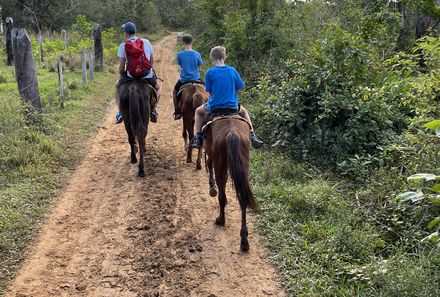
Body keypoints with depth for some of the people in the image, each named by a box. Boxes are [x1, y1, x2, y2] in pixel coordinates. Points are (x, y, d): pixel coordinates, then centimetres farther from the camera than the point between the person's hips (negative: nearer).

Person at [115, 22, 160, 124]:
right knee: (157, 88, 33)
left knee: (117, 86, 28)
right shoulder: (146, 42, 4)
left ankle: (121, 110, 13)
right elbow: (152, 61, 10)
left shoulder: (123, 45, -2)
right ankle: (153, 109, 14)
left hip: (131, 76, -1)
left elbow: (121, 66, -4)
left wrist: (121, 74, 16)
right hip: (148, 76, 1)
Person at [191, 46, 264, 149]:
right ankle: (252, 136, 23)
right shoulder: (233, 71, -3)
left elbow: (210, 92, -5)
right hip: (232, 106, 2)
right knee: (243, 111, 35)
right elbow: (238, 89, 2)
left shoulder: (210, 73, -10)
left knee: (198, 111, 28)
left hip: (214, 107, -2)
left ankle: (198, 137, 19)